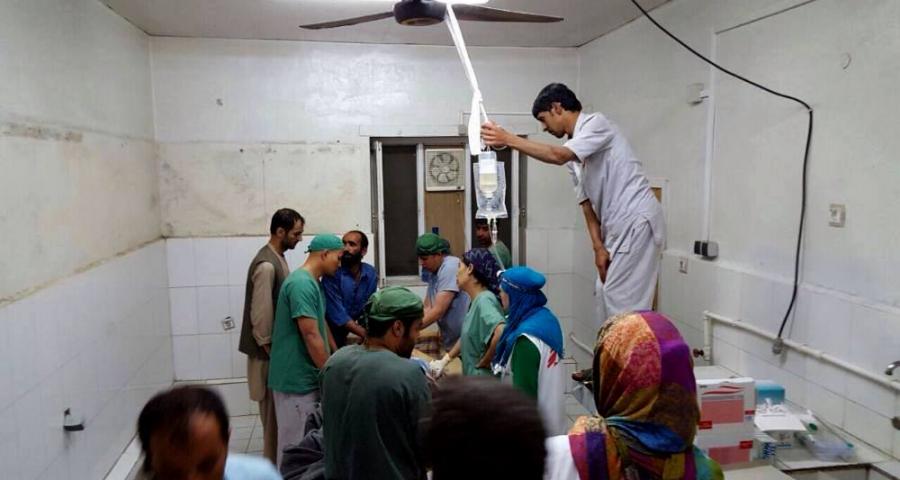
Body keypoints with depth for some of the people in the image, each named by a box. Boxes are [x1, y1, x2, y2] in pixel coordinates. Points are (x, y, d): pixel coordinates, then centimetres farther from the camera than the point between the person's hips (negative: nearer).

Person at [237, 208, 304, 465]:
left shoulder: (278, 258, 8)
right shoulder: (266, 265, -24)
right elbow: (261, 315, -24)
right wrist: (269, 348, -16)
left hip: (278, 345, 10)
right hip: (269, 351, -10)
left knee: (278, 406, 19)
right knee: (272, 407, 3)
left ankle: (276, 457, 32)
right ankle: (272, 462, 16)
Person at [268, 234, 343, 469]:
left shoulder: (312, 283, 12)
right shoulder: (302, 284, -21)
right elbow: (311, 336, -23)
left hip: (307, 376, 10)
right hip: (297, 379, -10)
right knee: (296, 443, 3)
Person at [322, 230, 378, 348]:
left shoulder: (371, 273, -6)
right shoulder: (332, 273, -21)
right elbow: (337, 314, -26)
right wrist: (368, 335, -29)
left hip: (345, 334, 5)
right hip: (328, 332, -5)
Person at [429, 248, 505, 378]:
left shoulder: (484, 301, -22)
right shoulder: (475, 300, 7)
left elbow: (501, 333, -38)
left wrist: (483, 362, -23)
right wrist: (445, 360, 15)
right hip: (473, 377, 9)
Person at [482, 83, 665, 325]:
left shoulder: (596, 122, -9)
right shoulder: (574, 156, 15)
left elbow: (558, 156, -26)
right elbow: (587, 202, 10)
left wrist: (508, 139, -23)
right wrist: (598, 247, -1)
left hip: (637, 221, -9)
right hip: (618, 227, 9)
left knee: (623, 299, -9)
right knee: (606, 295, 12)